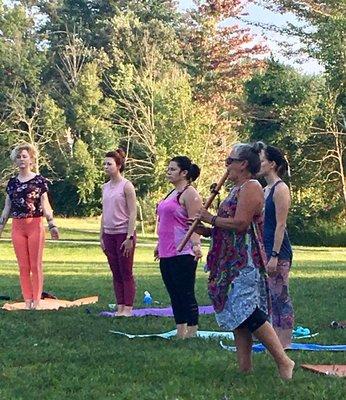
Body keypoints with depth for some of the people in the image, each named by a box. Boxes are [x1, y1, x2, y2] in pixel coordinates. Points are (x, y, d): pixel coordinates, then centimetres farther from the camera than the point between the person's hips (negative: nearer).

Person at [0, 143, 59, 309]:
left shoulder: (39, 180, 0)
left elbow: (45, 205, -1)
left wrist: (52, 224, -10)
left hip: (35, 225, -3)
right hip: (17, 226, 4)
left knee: (35, 264, -1)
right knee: (23, 266, 5)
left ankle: (36, 299, 5)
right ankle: (27, 299, 10)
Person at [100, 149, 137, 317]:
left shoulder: (126, 186, -9)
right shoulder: (105, 187, 11)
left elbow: (133, 213, -12)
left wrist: (129, 237, -17)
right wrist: (101, 236, 11)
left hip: (124, 233, -7)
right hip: (109, 234, 7)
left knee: (126, 273, -1)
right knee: (116, 274, 9)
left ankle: (128, 308, 3)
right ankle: (120, 307, 13)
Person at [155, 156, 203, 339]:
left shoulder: (189, 194, -10)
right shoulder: (172, 193, 18)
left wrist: (195, 245, -31)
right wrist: (160, 245, 31)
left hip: (182, 253, -10)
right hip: (167, 253, 10)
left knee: (186, 295, -6)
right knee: (175, 295, 12)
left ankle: (192, 334, -1)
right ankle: (180, 334, 18)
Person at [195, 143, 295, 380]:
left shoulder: (251, 187, -11)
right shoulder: (237, 189, 20)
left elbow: (240, 223, -21)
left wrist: (212, 219, -9)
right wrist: (206, 231, 9)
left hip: (246, 262, -10)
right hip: (233, 261, 10)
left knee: (248, 312, -15)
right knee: (236, 314, 10)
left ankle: (284, 362, -10)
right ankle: (245, 367, 14)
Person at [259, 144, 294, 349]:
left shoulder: (281, 189, -11)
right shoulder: (265, 190, 15)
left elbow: (280, 225, -16)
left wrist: (274, 255, -20)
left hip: (279, 250, -9)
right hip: (265, 248, 9)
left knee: (281, 297, -5)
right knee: (271, 297, 11)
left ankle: (285, 343, 0)